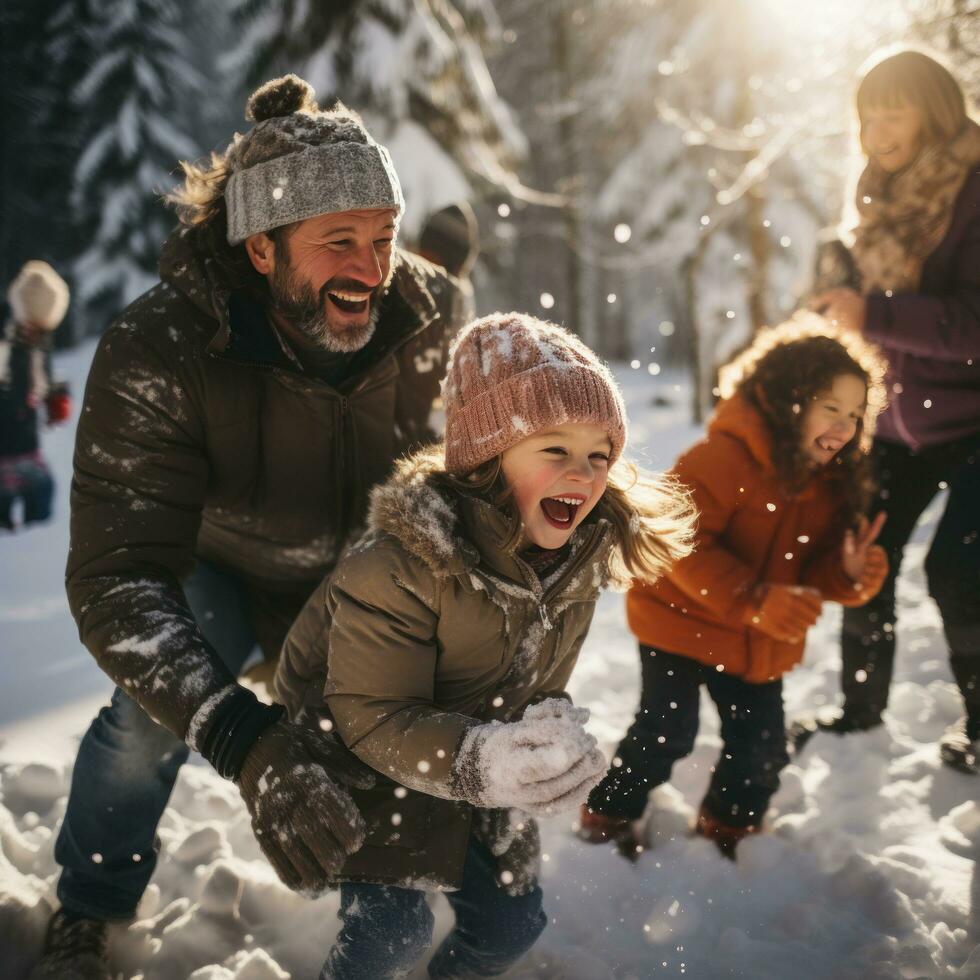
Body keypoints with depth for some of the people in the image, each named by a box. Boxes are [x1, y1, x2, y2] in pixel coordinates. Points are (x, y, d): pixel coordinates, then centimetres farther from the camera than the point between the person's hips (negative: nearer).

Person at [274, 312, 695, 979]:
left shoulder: (582, 553, -12)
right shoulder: (402, 562, -33)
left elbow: (538, 689, 1)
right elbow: (371, 716, -31)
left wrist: (554, 739, -17)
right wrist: (477, 763, -45)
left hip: (478, 755, 6)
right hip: (359, 755, -6)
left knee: (512, 923, 11)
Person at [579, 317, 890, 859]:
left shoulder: (833, 480, -2)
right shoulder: (722, 458, -24)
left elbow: (813, 572, 0)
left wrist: (851, 572, -24)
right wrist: (755, 601, -36)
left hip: (760, 644, 7)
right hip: (683, 621, -6)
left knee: (762, 748, 12)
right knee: (667, 733, -2)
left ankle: (726, 834, 38)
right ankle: (607, 820, 23)